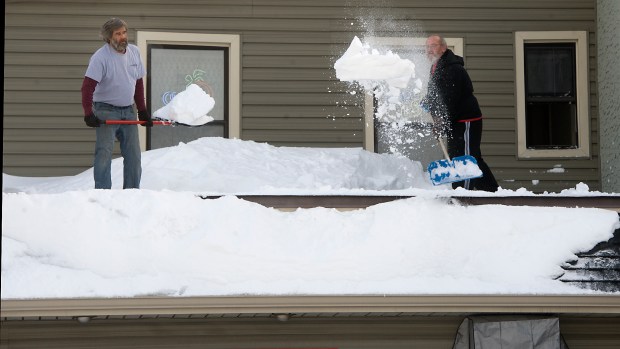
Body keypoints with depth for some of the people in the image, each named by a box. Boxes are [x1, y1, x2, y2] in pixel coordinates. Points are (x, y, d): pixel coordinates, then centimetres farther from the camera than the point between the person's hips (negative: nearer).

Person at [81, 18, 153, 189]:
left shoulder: (134, 52, 6)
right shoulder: (100, 57, -13)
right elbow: (87, 87, -18)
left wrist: (142, 111, 13)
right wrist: (88, 114, -27)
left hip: (128, 111, 6)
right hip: (106, 112, -6)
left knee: (133, 155, 7)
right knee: (104, 154, -9)